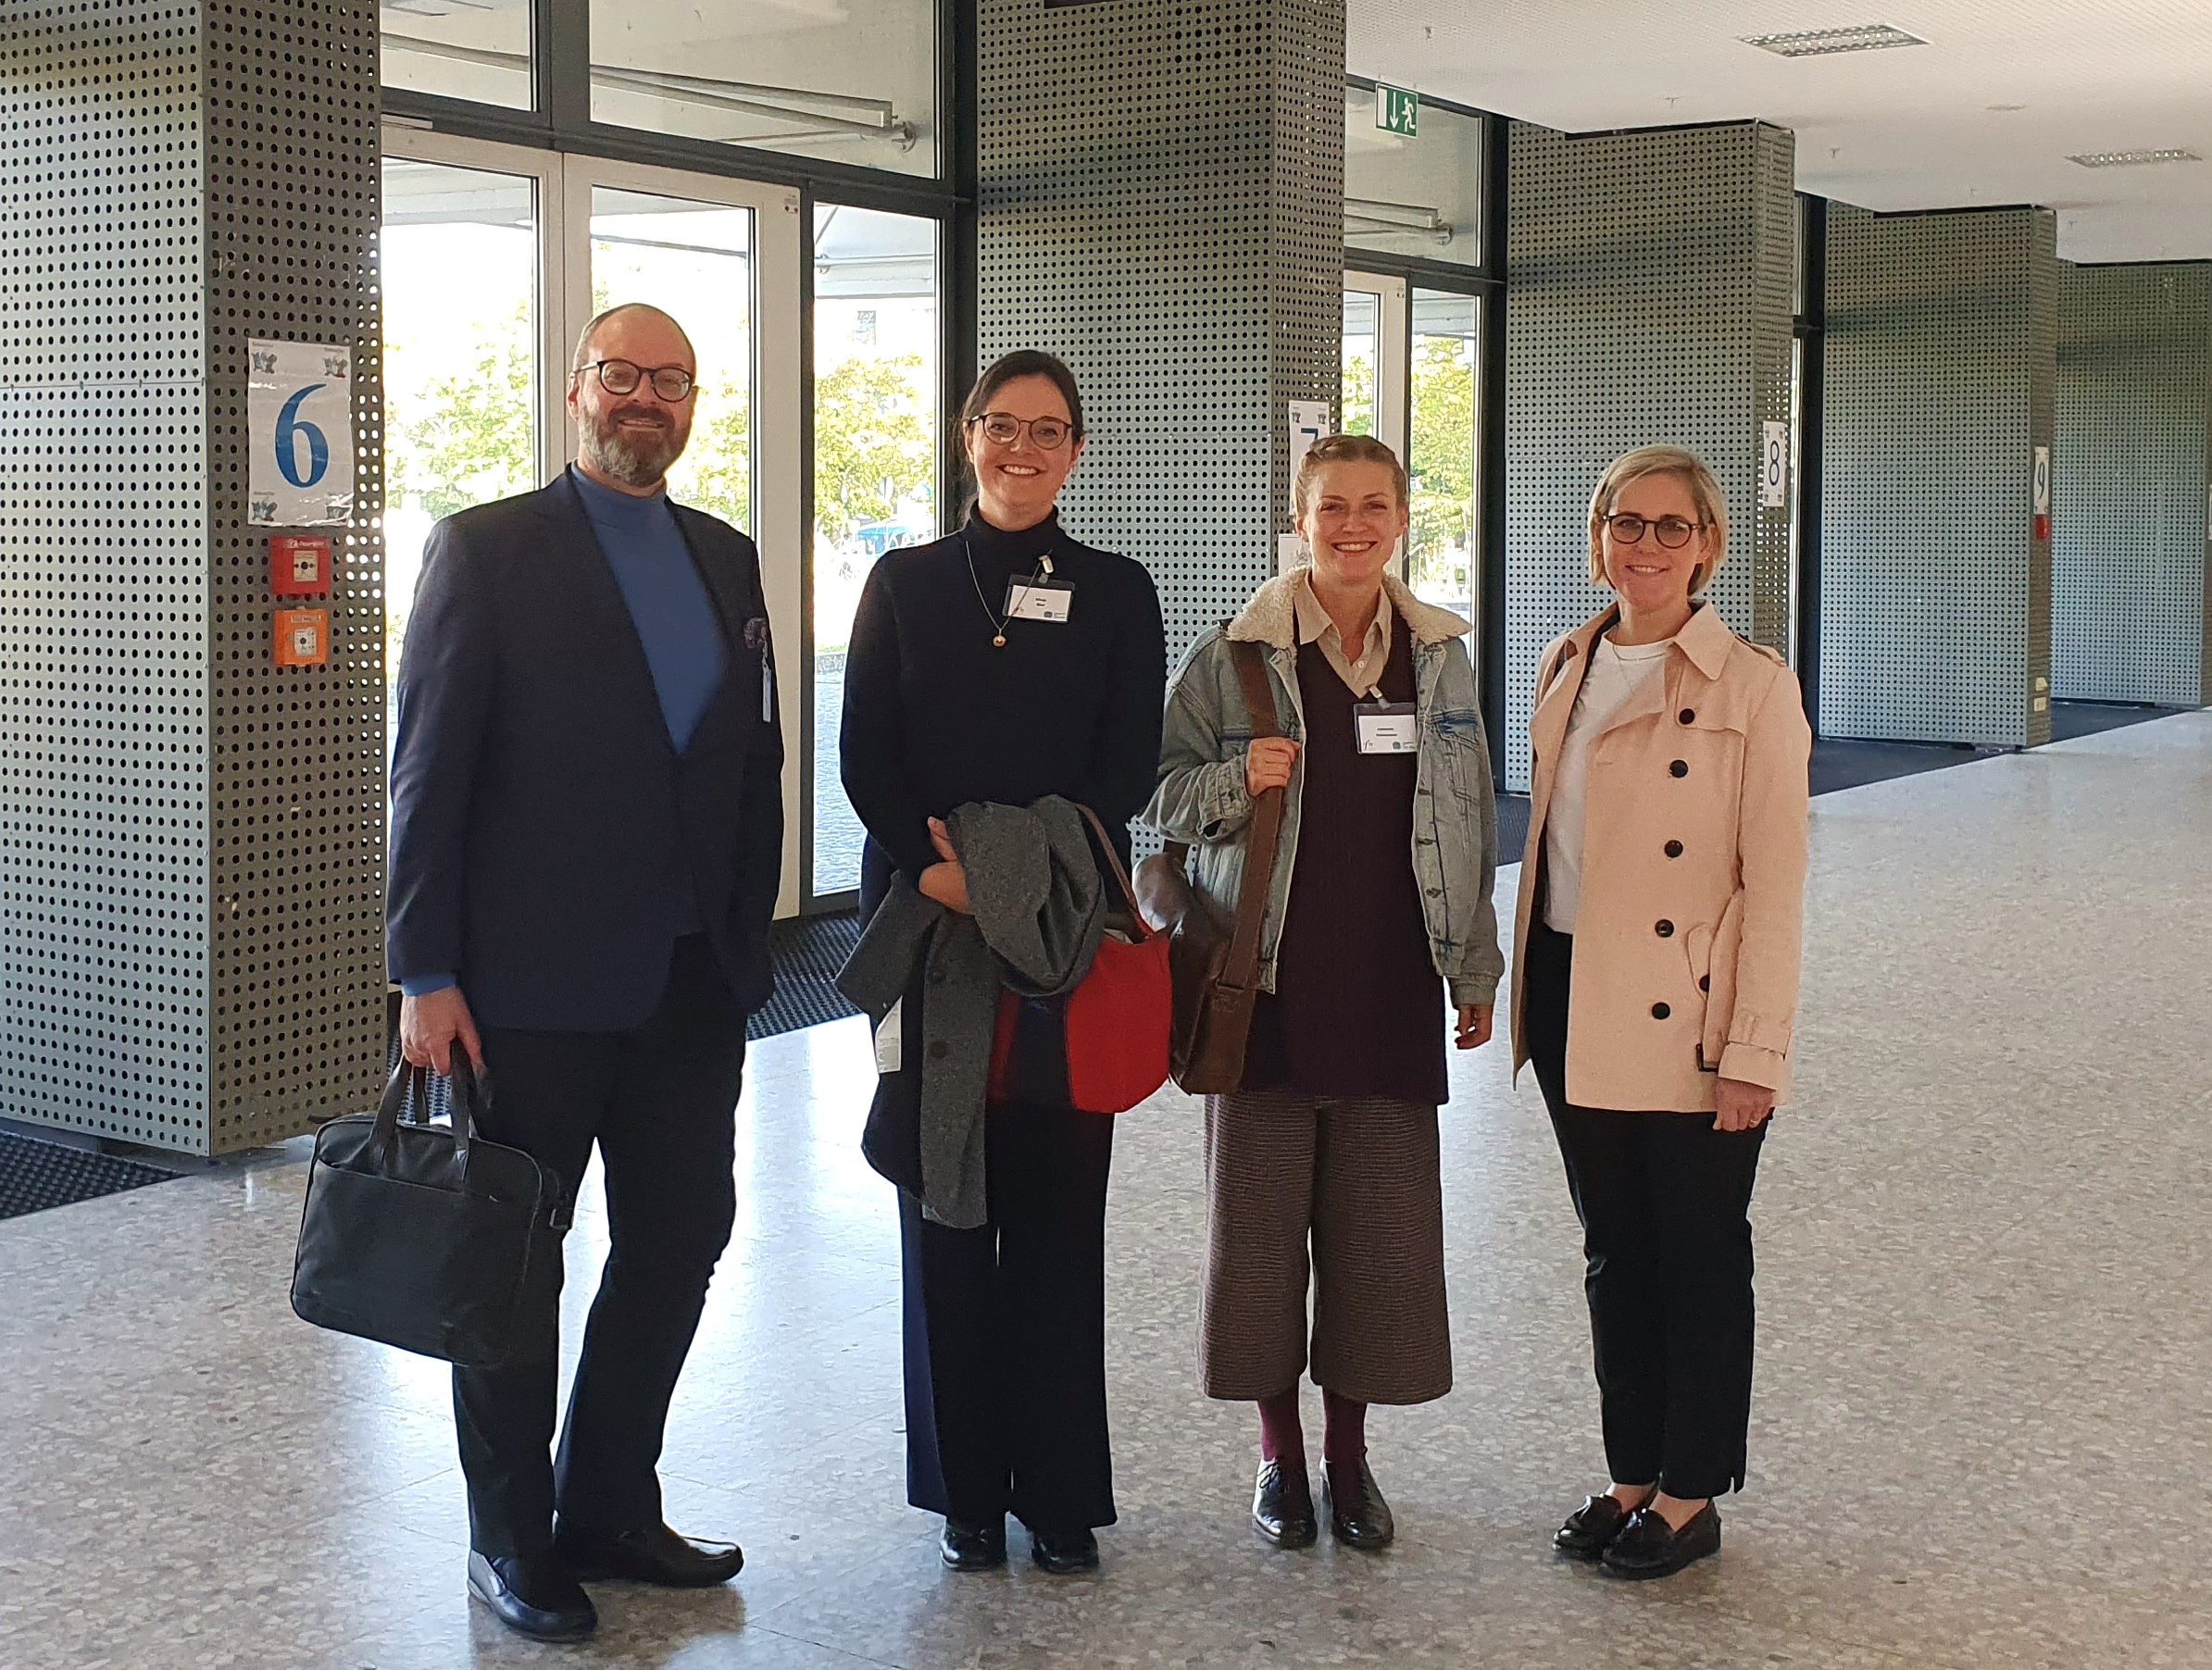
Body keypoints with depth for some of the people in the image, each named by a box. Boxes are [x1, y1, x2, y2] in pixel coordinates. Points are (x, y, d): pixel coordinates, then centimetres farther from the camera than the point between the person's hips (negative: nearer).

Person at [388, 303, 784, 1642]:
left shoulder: (727, 560, 12)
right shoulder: (489, 549, -4)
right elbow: (430, 772, -8)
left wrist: (748, 934, 8)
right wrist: (428, 976, -12)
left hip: (694, 981, 6)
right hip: (537, 981, -5)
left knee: (680, 1242, 11)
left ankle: (609, 1505, 28)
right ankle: (511, 1538, 21)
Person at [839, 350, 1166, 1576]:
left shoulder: (1115, 592, 6)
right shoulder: (905, 583, 9)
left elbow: (1128, 769, -1)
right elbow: (864, 753, 2)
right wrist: (933, 866, -14)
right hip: (926, 921, 1)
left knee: (1056, 1200, 0)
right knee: (944, 1203, 4)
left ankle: (1059, 1488, 10)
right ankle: (967, 1486, 14)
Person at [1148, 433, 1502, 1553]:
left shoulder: (1440, 658, 7)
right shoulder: (1233, 655, -2)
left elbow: (1469, 820, 12)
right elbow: (1160, 794, 1)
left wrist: (1476, 970, 12)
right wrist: (1237, 781, -19)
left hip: (1389, 986, 2)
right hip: (1269, 983, -2)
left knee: (1380, 1219, 6)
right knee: (1263, 1211, 4)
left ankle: (1349, 1451, 22)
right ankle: (1279, 1452, 20)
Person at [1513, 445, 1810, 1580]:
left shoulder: (1750, 687, -10)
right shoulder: (1565, 669, 9)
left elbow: (1774, 882, -11)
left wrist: (1754, 1051, -14)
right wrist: (1531, 995, 11)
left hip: (1685, 1018, -6)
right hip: (1573, 1001, 6)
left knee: (1697, 1256, 7)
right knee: (1613, 1250, 15)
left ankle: (1690, 1495, 20)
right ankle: (1631, 1474, 27)